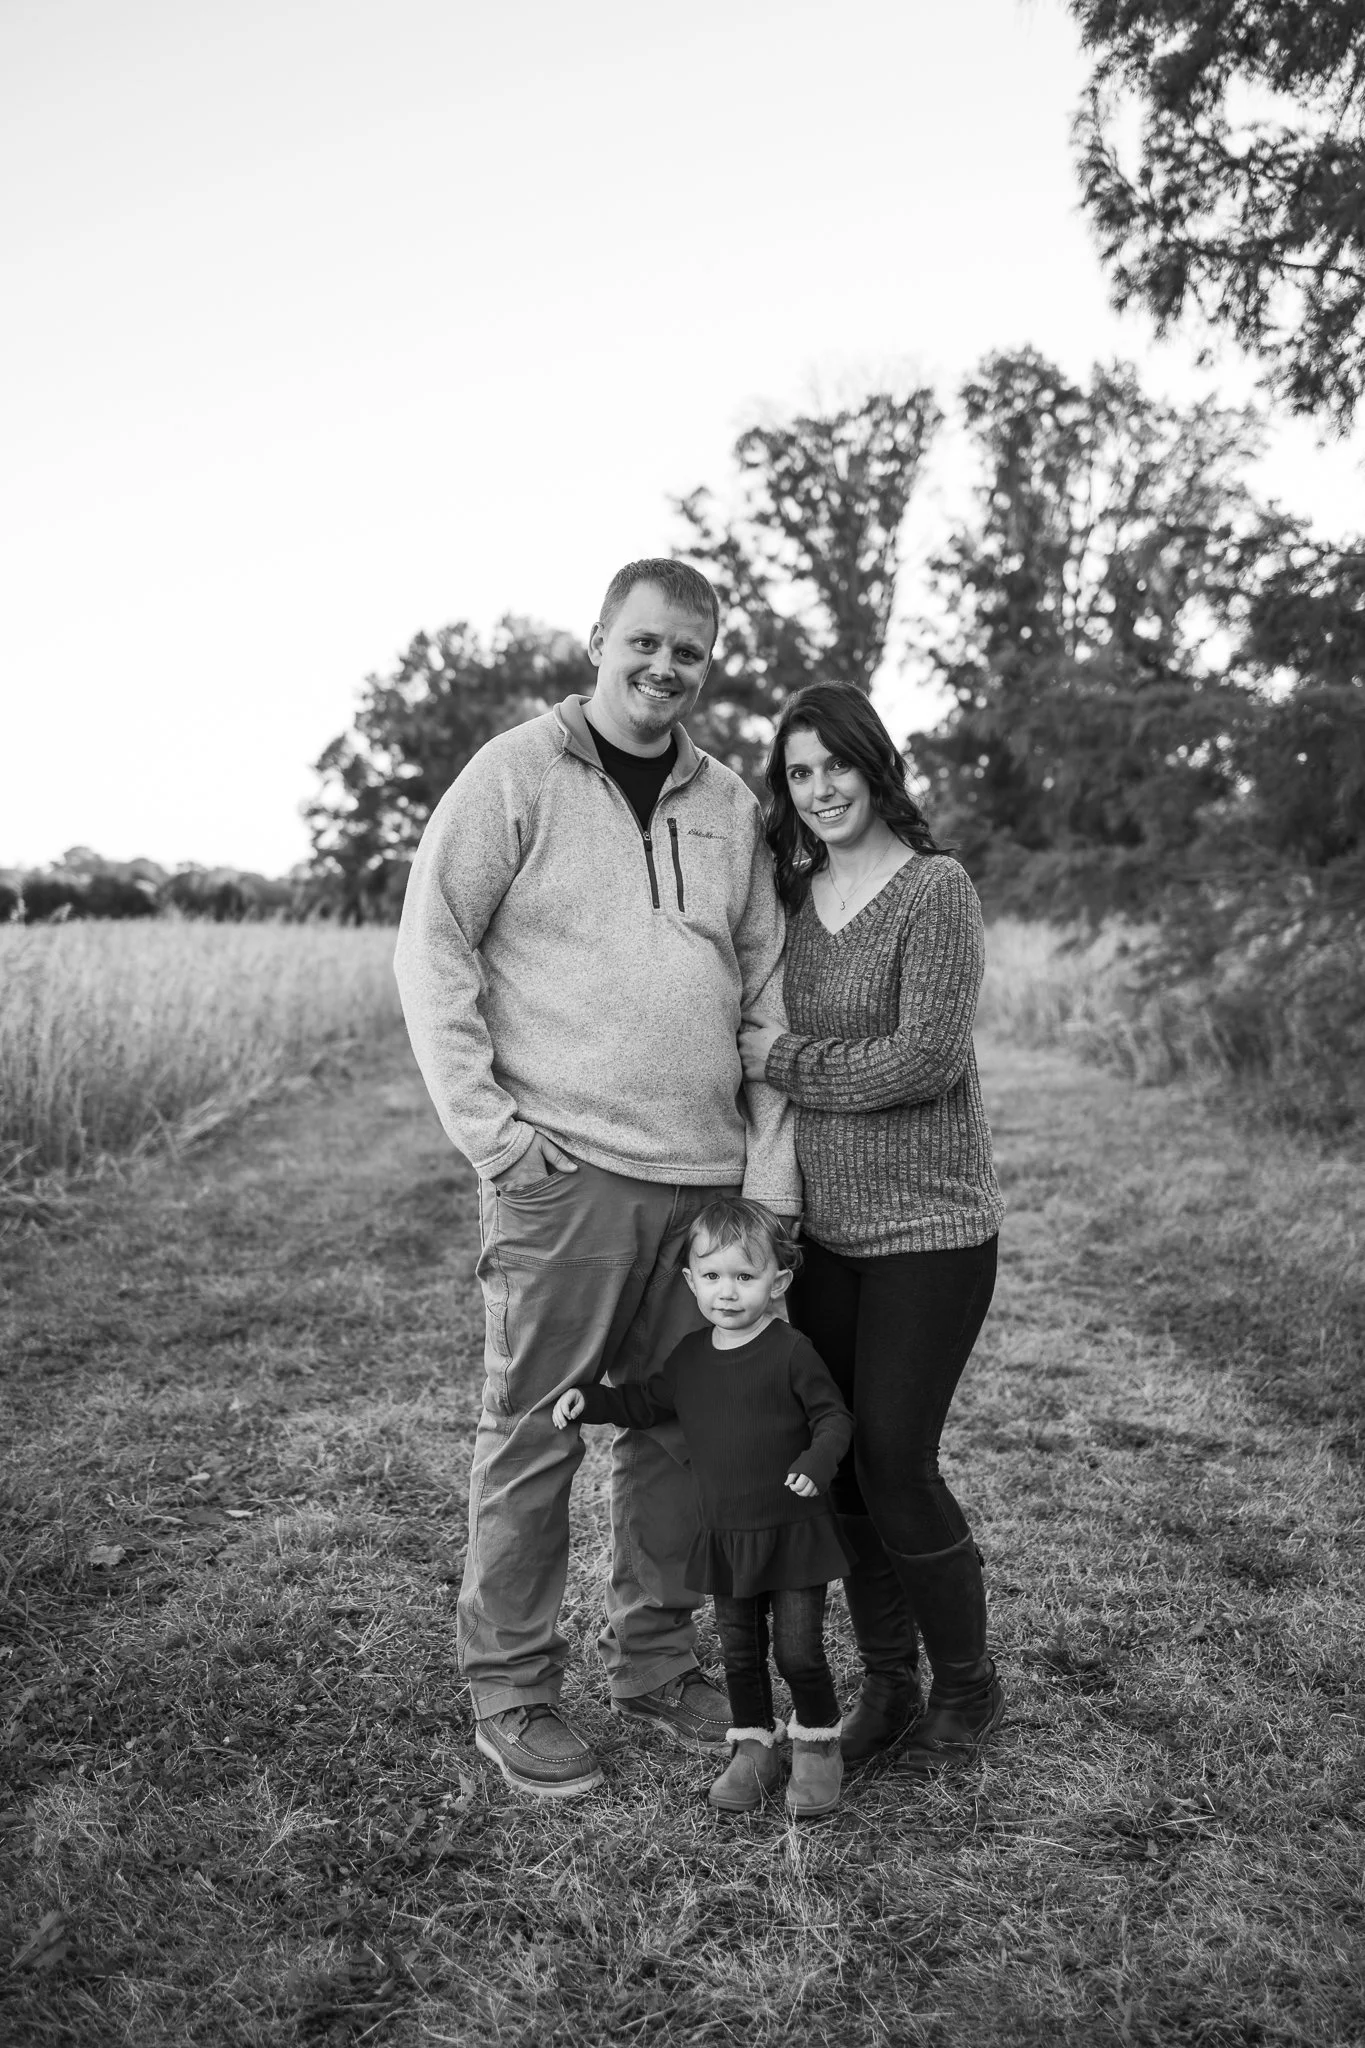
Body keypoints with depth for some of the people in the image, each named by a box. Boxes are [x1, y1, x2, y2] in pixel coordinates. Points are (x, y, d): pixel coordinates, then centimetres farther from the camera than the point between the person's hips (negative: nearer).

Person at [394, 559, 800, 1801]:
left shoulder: (730, 806, 12)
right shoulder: (517, 775, -2)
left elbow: (766, 991, 13)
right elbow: (432, 951, -5)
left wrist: (771, 1169, 5)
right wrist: (488, 1126, -11)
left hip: (707, 1177, 5)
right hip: (562, 1174, -5)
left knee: (681, 1425, 13)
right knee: (533, 1435, 3)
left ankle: (656, 1658, 30)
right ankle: (510, 1690, 20)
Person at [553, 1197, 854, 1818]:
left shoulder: (790, 1353, -12)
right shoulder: (689, 1356, 4)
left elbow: (833, 1416, -8)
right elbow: (644, 1403, 18)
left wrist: (817, 1462, -27)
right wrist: (588, 1401, 4)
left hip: (793, 1532, -5)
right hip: (724, 1535, 5)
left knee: (799, 1649, 0)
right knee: (739, 1650, 12)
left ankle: (817, 1745, 22)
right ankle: (752, 1749, 29)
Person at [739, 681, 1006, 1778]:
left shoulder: (937, 889, -10)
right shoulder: (793, 900, 8)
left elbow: (925, 1061, -19)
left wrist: (784, 1060, -11)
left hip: (929, 1227, -6)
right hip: (823, 1226, 6)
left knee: (897, 1467, -1)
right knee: (839, 1463, 10)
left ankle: (969, 1685, 24)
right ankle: (886, 1681, 30)